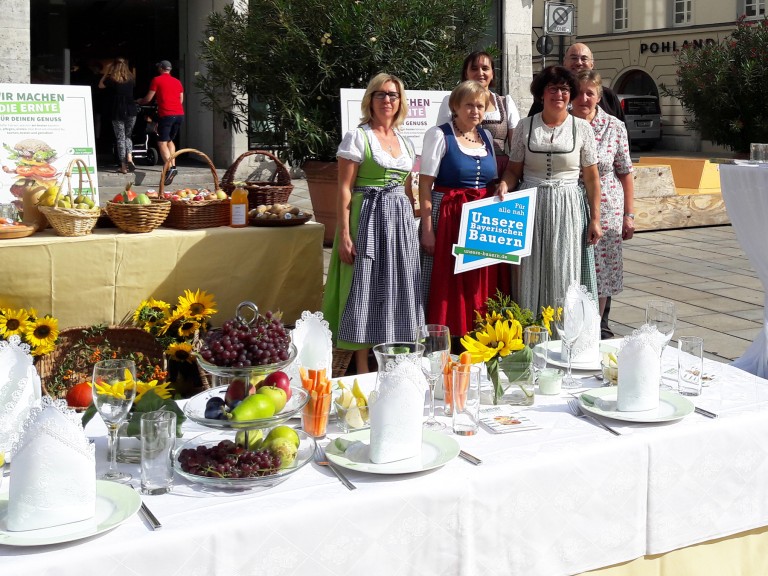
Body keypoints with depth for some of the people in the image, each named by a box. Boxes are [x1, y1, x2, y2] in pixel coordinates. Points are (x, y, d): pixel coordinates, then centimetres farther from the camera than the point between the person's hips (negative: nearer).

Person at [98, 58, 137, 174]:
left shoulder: (111, 80, -6)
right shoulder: (131, 79, 2)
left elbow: (100, 85, 10)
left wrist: (106, 73, 16)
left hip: (117, 113, -2)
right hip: (131, 112, 2)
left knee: (120, 138, 3)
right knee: (128, 136, 18)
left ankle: (123, 166, 2)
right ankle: (129, 158, -4)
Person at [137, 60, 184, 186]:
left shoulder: (157, 80, 3)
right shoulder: (177, 82, 18)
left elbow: (148, 98, 4)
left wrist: (138, 101, 25)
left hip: (166, 114, -6)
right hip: (179, 114, 6)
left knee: (162, 143, -8)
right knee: (170, 140, 21)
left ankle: (170, 168, -27)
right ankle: (173, 165, 12)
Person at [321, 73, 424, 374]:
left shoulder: (406, 143, 15)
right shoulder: (357, 137, -3)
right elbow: (344, 190, -8)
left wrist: (413, 225, 14)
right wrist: (344, 233, -16)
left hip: (402, 222, 6)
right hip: (368, 218, -6)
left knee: (398, 291, 7)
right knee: (365, 291, -3)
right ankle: (363, 370, 4)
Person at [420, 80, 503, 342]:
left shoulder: (486, 136, 12)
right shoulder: (439, 135, -5)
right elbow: (425, 185, -10)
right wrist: (427, 228, -16)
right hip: (448, 218, -5)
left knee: (480, 284, 7)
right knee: (447, 284, -3)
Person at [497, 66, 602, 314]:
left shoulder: (582, 128, 3)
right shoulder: (525, 126, 5)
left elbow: (592, 177, 4)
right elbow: (513, 170, 8)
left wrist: (595, 219, 0)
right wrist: (504, 185, -15)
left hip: (568, 208, -1)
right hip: (531, 207, 1)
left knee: (565, 275, 0)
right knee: (532, 274, 3)